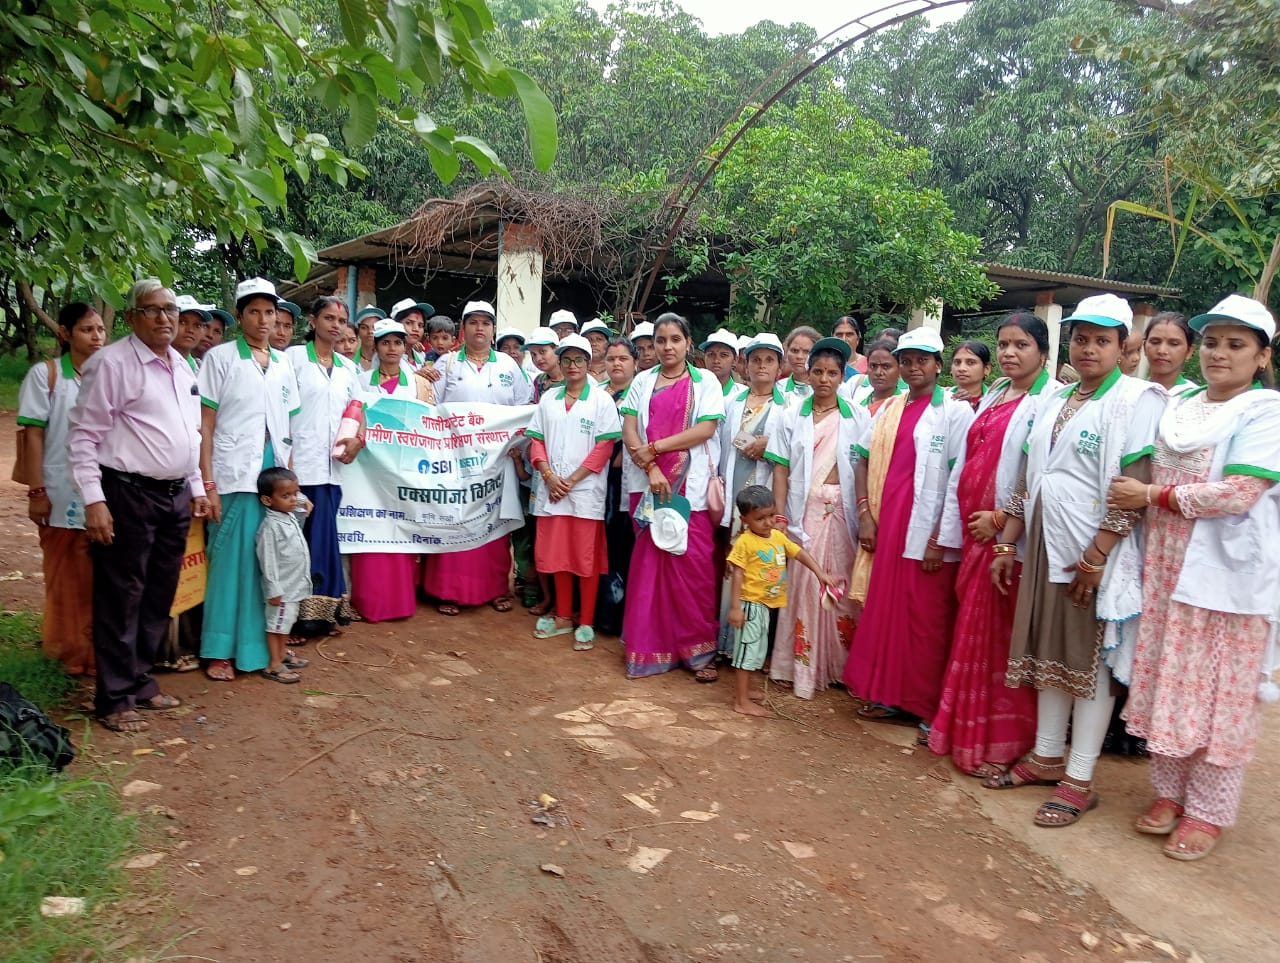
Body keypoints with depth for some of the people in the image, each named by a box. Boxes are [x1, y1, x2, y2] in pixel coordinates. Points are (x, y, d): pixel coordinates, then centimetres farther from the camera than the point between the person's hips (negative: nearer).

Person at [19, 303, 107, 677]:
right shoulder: (45, 374, -1)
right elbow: (33, 434, -3)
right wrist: (37, 491, -9)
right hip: (64, 494, -3)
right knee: (67, 581, 6)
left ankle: (98, 652, 16)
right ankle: (72, 653, 18)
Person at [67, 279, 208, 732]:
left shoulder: (183, 367, 13)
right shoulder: (111, 363, -9)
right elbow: (83, 436, -11)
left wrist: (196, 487, 17)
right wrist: (94, 501, -17)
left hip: (176, 496, 7)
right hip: (128, 495, -7)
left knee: (159, 598, 14)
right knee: (121, 600, 1)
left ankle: (140, 682, 28)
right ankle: (116, 700, 13)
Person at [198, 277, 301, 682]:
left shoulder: (283, 364, 14)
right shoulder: (220, 358, 0)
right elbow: (205, 426, -4)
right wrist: (207, 484, -10)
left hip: (276, 475, 5)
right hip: (235, 477, -4)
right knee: (231, 561, -2)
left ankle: (262, 644, 19)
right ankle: (220, 651, 9)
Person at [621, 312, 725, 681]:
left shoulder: (705, 382, 6)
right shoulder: (643, 381, 12)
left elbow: (706, 429, -7)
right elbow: (629, 430, 3)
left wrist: (654, 447, -10)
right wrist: (651, 468, -12)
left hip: (690, 485, -2)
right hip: (647, 482, 2)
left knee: (691, 564, -4)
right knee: (648, 562, 4)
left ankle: (698, 650, 7)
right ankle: (647, 648, 14)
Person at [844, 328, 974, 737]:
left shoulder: (956, 412, -4)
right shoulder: (889, 409, 13)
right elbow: (865, 460, 14)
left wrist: (941, 539, -14)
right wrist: (865, 514, 2)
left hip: (928, 534, -5)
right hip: (886, 527, 5)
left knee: (927, 622, 0)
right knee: (884, 612, 10)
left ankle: (930, 710, 11)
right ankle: (887, 695, 24)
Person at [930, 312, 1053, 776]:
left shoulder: (1050, 401, -8)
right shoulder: (992, 397, 16)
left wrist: (1002, 518, -16)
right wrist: (950, 529, 10)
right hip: (973, 530, 7)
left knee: (1000, 637, -1)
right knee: (971, 631, 13)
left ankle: (1000, 743, 11)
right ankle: (963, 730, 24)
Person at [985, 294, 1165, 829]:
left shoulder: (1137, 399, -6)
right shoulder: (1052, 401, 13)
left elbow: (1134, 487, -14)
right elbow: (1027, 478, 14)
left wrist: (1096, 555, -19)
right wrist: (1007, 544, 11)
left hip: (1096, 550, -6)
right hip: (1045, 544, 6)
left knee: (1090, 658, 1)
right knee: (1047, 650, 13)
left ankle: (1080, 780, 10)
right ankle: (1047, 758, 26)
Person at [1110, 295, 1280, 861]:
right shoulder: (1178, 410, 13)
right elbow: (1146, 484, 22)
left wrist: (1152, 496, -11)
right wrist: (1139, 500, 3)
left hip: (1228, 577, -6)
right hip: (1166, 572, 6)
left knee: (1219, 695, 3)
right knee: (1168, 685, 11)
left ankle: (1209, 811, 17)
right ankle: (1170, 791, 26)